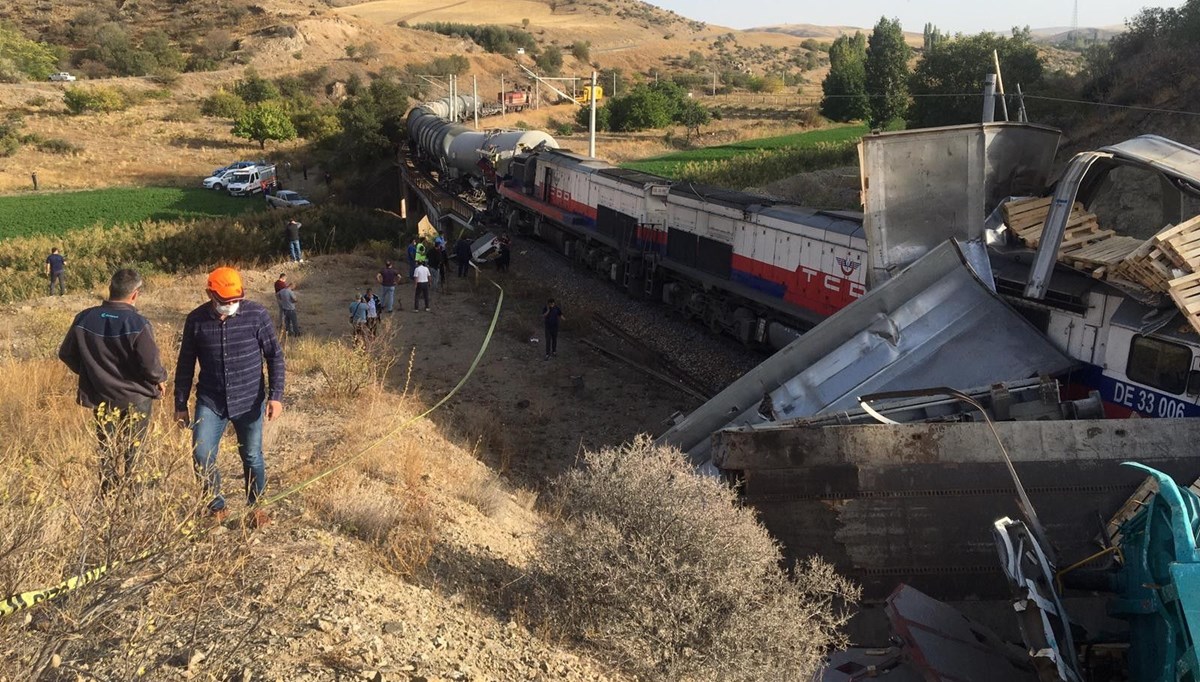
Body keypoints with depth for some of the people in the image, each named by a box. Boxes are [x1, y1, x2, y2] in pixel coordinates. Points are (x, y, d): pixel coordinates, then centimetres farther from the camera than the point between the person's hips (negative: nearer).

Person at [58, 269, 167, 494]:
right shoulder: (137, 324, -22)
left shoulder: (84, 319, -6)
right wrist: (160, 379, -1)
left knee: (107, 453, 17)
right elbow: (151, 365, -23)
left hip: (101, 397, 4)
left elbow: (66, 354, 4)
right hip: (136, 397, -4)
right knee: (133, 455, 10)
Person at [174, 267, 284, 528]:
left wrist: (276, 395, -11)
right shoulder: (196, 320, -6)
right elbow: (185, 364, 4)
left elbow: (274, 356, -4)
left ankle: (256, 507, 30)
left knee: (252, 457, 8)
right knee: (201, 456, -7)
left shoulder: (256, 315, -11)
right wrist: (180, 405, 6)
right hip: (210, 401, 1)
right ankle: (217, 507, 17)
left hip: (250, 402, -1)